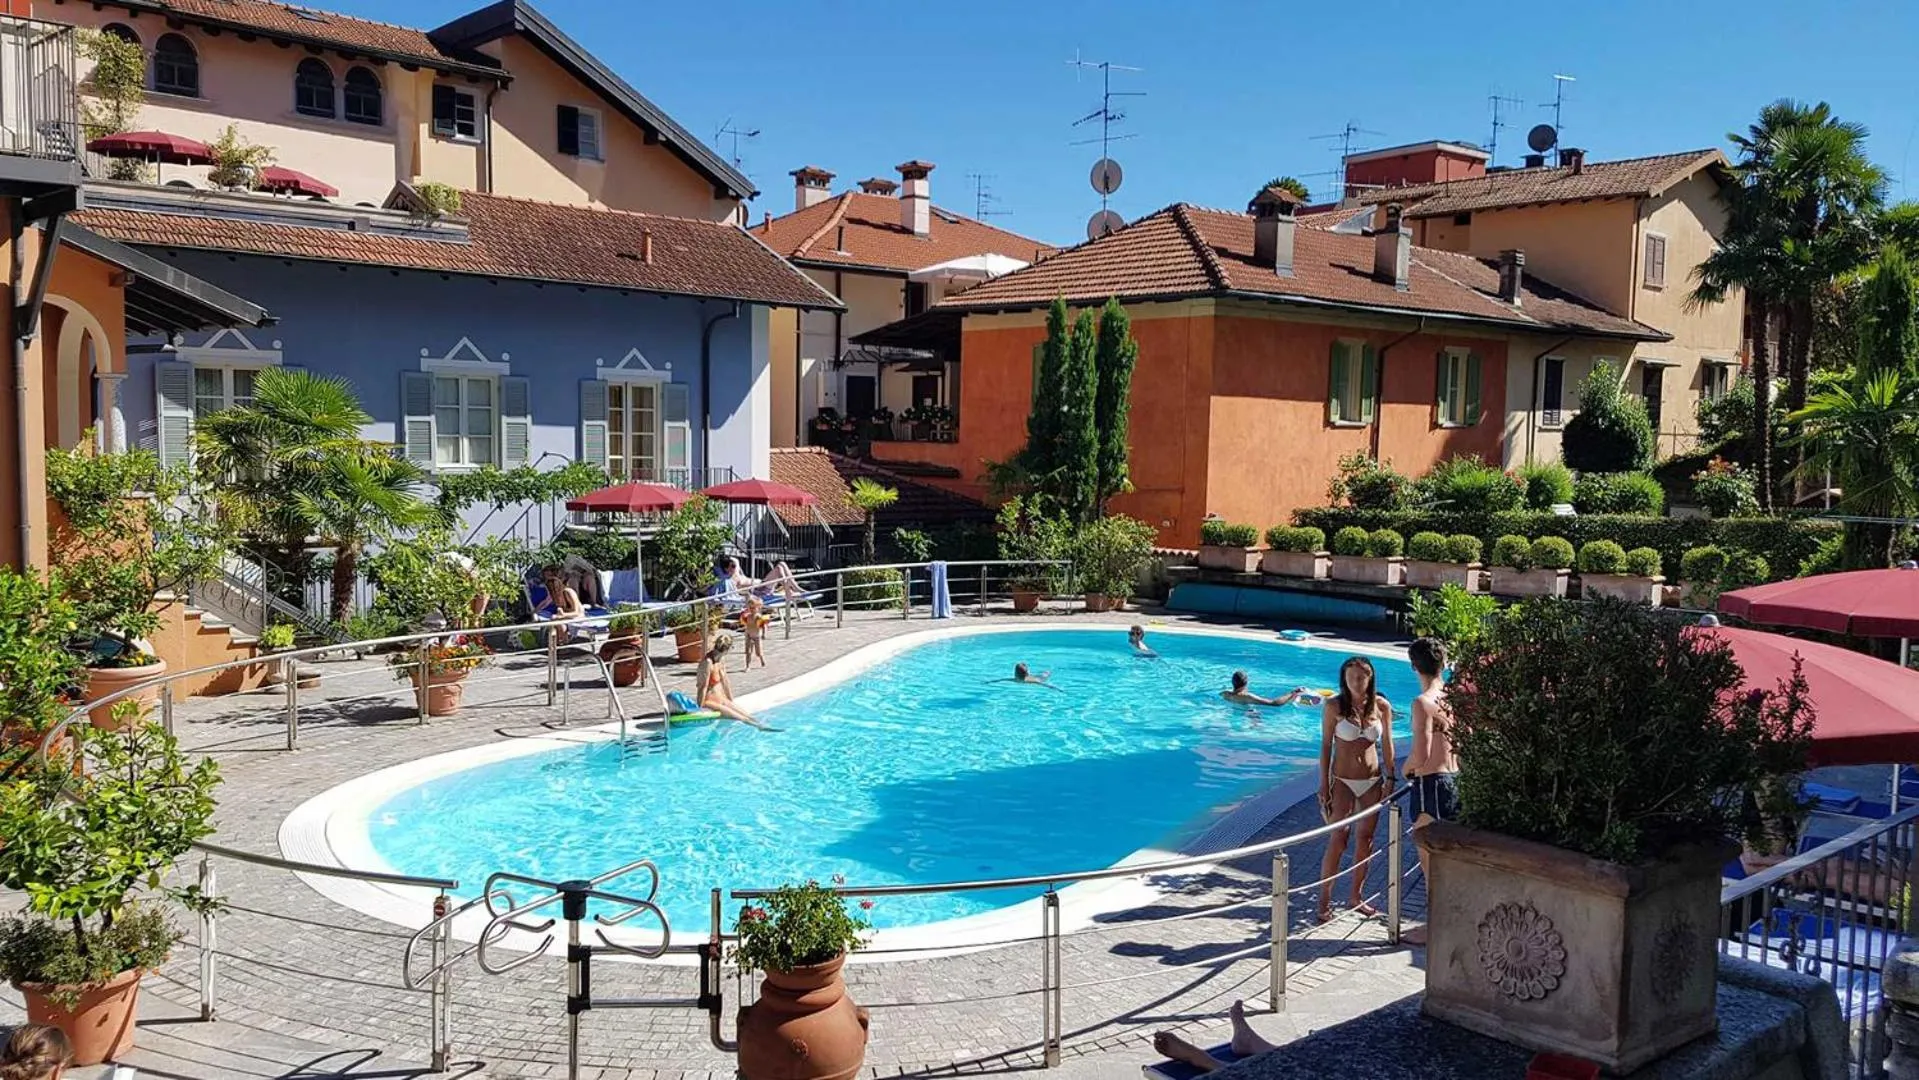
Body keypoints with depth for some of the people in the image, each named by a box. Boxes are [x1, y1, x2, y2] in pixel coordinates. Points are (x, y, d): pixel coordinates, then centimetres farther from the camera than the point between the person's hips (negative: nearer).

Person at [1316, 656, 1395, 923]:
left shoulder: (1382, 706, -3)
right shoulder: (1334, 705, -10)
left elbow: (1386, 744, 6)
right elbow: (1325, 746, -6)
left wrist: (1390, 778, 3)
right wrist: (1324, 786, -7)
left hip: (1372, 780, 3)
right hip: (1343, 781, -3)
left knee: (1365, 839, 10)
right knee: (1338, 840, -4)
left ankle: (1357, 896, 24)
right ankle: (1324, 900, 6)